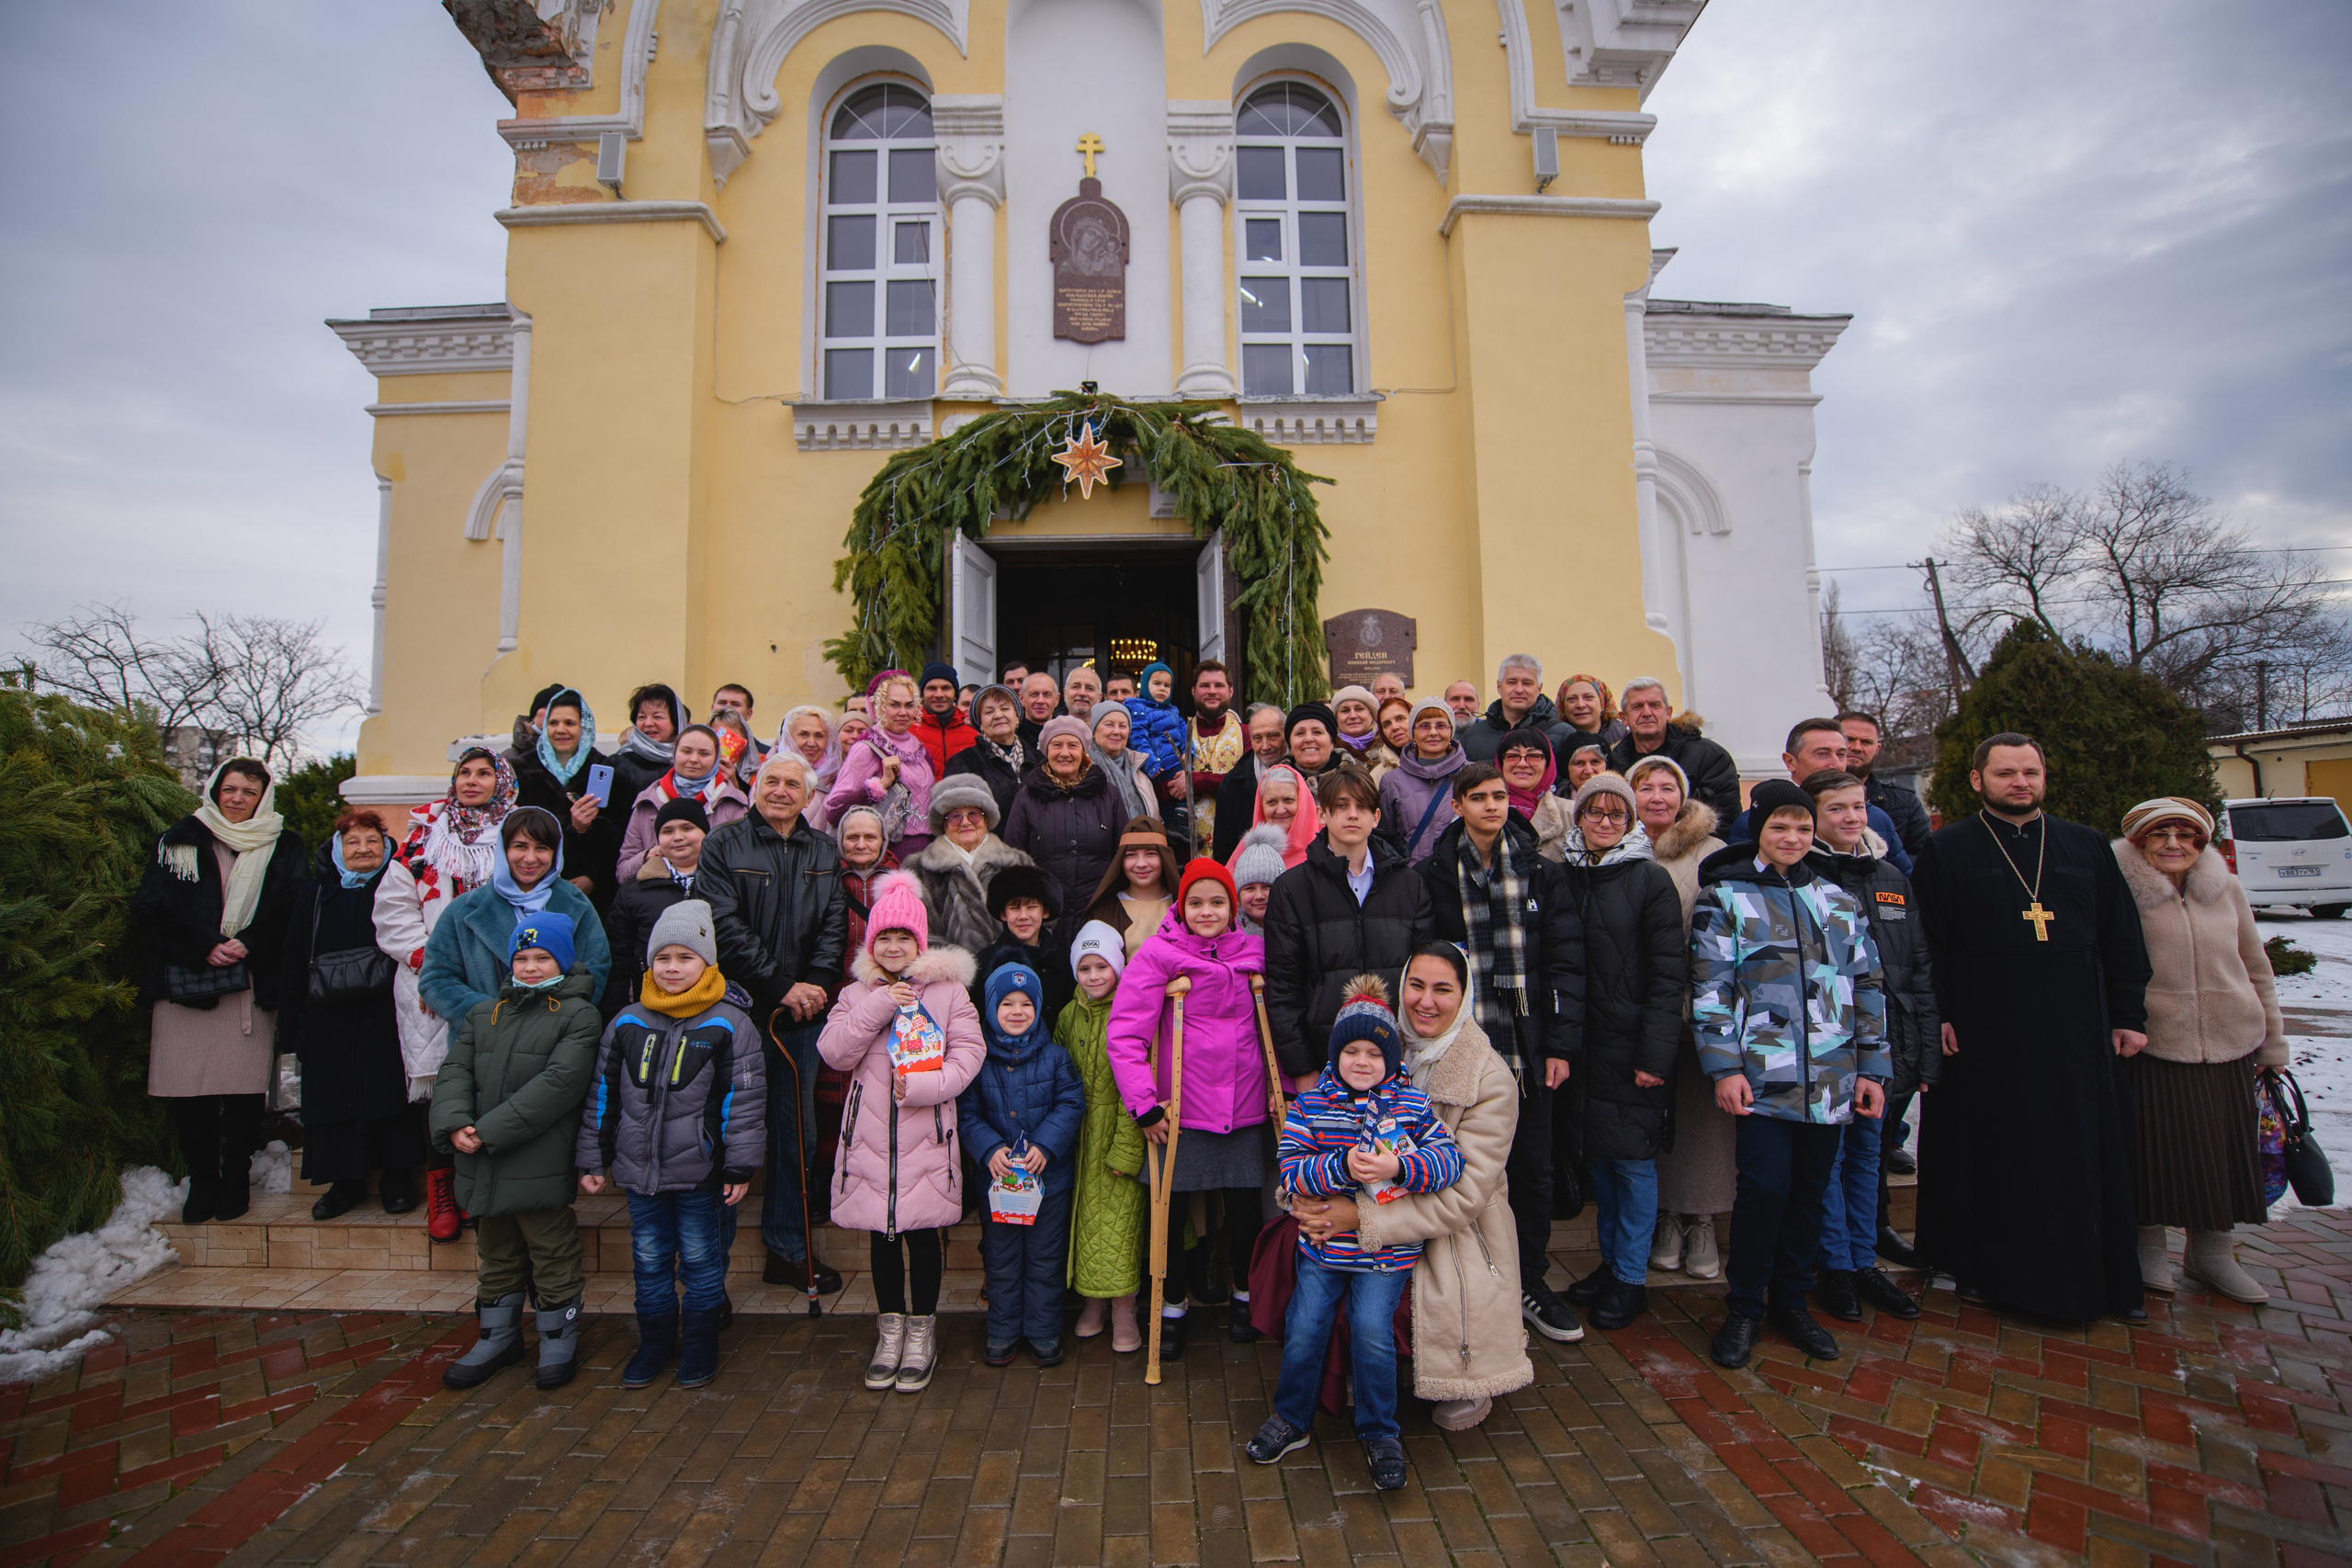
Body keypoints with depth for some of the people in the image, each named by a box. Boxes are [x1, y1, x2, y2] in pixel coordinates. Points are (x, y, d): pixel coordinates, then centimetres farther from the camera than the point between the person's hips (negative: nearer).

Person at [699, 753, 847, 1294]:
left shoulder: (825, 853, 11)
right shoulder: (724, 846, -2)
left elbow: (834, 924, 5)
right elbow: (724, 926, -11)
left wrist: (816, 983, -11)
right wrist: (781, 985, -16)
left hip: (803, 1013, 4)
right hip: (741, 1009, -4)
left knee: (796, 1129, 12)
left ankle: (788, 1248, 26)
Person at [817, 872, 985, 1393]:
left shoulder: (948, 988, 1)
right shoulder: (857, 993, 9)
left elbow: (969, 1050, -4)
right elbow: (835, 1054, -2)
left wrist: (923, 1085, -18)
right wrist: (876, 1007, -12)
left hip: (927, 1133, -2)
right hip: (871, 1133, 2)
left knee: (923, 1232, 4)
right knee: (881, 1233, 11)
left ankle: (921, 1331, 22)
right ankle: (890, 1329, 29)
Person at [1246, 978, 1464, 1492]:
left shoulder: (1413, 1105, -4)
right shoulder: (1309, 1104, -5)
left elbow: (1450, 1159, -11)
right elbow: (1291, 1170, -12)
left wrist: (1400, 1167, -27)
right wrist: (1341, 1167, -28)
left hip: (1387, 1248, -1)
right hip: (1322, 1242, 1)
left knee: (1372, 1332, -6)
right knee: (1305, 1328, 3)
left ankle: (1379, 1433, 18)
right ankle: (1291, 1420, 27)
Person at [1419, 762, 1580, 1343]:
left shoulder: (1539, 869, 3)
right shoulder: (1434, 874, -1)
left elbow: (1565, 957, 1)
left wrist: (1561, 1043, -4)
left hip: (1529, 1045, 2)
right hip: (1464, 1043, -2)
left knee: (1535, 1165, 11)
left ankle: (1530, 1280, 29)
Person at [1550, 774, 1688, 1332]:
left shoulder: (1651, 881, -5)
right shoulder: (1558, 878, 7)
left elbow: (1670, 973, -8)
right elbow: (1551, 958, 9)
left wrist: (1655, 1054, -14)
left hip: (1632, 1044, -4)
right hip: (1581, 1042, 4)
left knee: (1633, 1158, 3)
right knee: (1597, 1156, 14)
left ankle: (1631, 1277, 18)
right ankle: (1610, 1261, 30)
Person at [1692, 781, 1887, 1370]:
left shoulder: (1838, 900, 12)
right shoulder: (1725, 897, 0)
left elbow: (1867, 986, 15)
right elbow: (1710, 988, -4)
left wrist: (1872, 1068, 10)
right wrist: (1724, 1067, -10)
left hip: (1831, 1076, 4)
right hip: (1763, 1073, -4)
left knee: (1811, 1189, 10)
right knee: (1765, 1186, -9)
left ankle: (1791, 1301, 27)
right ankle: (1745, 1309, 9)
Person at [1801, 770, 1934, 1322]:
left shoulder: (1892, 878, 11)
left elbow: (1920, 967, 13)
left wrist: (1927, 1050, 9)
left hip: (1887, 1048, 6)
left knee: (1870, 1154, 16)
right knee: (1828, 1157, 4)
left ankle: (1865, 1262, 28)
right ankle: (1835, 1267, 17)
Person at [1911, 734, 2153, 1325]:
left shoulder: (2087, 847, 11)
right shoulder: (1947, 849, 0)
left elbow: (2122, 938, 11)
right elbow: (1926, 942, -3)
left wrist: (2129, 1016, 6)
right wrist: (1936, 1015, -10)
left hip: (2078, 1032, 3)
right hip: (1983, 1034, -3)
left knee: (2089, 1155, 8)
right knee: (1990, 1156, 5)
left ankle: (2106, 1281, 22)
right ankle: (1984, 1271, 18)